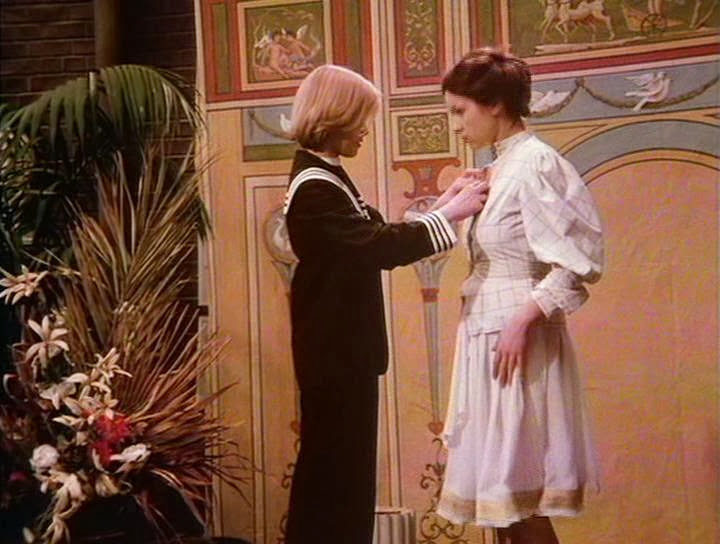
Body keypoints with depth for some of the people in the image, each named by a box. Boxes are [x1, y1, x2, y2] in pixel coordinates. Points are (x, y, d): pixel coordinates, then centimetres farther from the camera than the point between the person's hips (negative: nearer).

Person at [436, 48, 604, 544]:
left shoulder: (536, 164, -14)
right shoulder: (502, 167, 12)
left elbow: (578, 260, -19)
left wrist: (524, 321, -22)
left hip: (516, 334, -9)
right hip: (487, 332, 9)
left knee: (514, 485, -1)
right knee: (498, 483, 13)